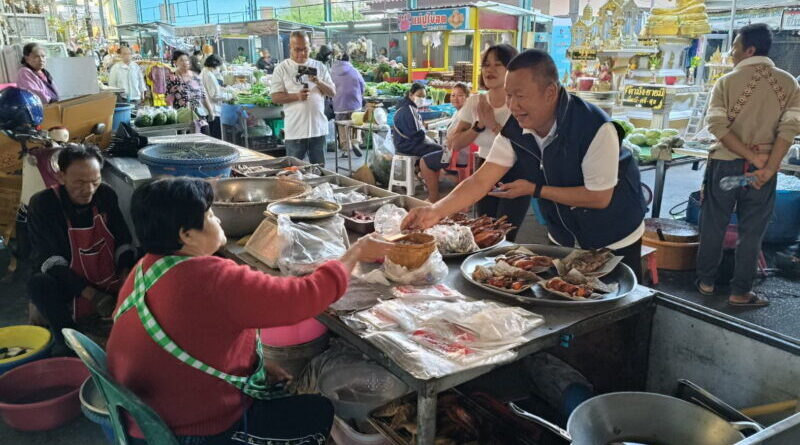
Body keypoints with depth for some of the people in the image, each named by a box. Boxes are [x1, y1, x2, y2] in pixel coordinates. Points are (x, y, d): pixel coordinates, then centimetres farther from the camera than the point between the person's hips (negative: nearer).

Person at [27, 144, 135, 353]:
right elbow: (48, 259, -18)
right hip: (72, 286, -3)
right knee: (39, 284, -32)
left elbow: (123, 242, 2)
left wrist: (127, 276, -19)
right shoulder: (42, 204, -11)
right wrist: (91, 294, -30)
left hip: (113, 281, 3)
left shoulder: (106, 195, -3)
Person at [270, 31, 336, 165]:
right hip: (295, 131, -3)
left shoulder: (319, 67, 11)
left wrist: (318, 82, -10)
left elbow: (332, 93, 9)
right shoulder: (282, 69, 2)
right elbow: (275, 97, -3)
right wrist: (296, 96, -18)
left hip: (318, 128, 3)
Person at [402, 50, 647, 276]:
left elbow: (599, 197, -26)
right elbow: (482, 180, -18)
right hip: (562, 239, 5)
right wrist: (436, 211, -32)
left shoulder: (595, 128, -30)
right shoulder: (514, 130, -14)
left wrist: (535, 190, -24)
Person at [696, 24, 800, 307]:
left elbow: (717, 125, -15)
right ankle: (740, 292, 15)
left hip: (725, 164, -1)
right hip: (763, 168, 1)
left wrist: (752, 156, -14)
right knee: (751, 232, 9)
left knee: (713, 227, 12)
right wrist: (768, 168, -14)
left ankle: (706, 281, 22)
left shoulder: (727, 82, -5)